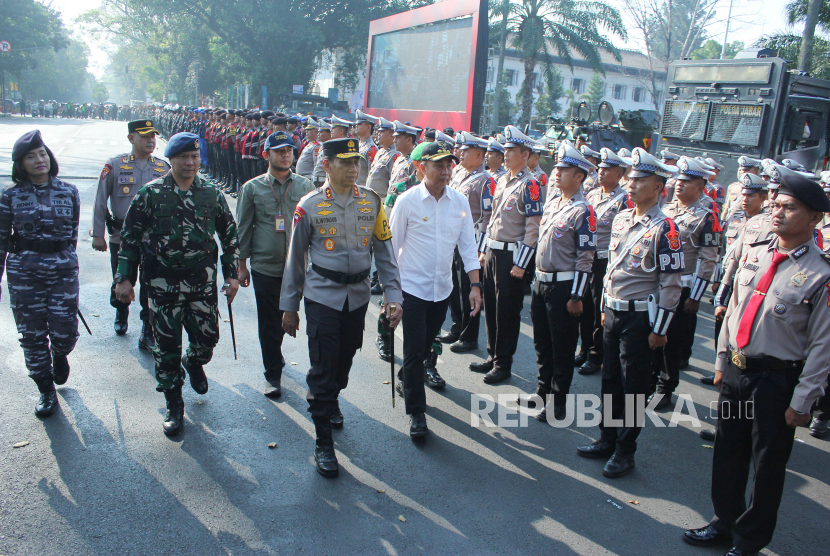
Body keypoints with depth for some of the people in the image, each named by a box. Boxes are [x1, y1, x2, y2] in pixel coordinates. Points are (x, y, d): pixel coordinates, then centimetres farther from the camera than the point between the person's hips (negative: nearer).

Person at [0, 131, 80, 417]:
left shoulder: (69, 192, 2)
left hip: (63, 270, 0)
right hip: (23, 273, 0)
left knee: (65, 333, -2)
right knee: (32, 335, 6)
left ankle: (59, 354, 37)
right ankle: (46, 391, 24)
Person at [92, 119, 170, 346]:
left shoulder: (164, 168, 2)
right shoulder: (114, 166, -3)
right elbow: (100, 202, 1)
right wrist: (98, 234, -1)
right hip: (121, 237, 0)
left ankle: (148, 334, 9)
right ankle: (121, 315, 44)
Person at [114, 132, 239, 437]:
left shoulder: (212, 194, 4)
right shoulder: (151, 193, -2)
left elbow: (229, 234, 11)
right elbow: (130, 236, 1)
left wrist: (232, 274, 7)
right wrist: (124, 278, -2)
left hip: (203, 281, 2)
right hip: (163, 283, -1)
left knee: (208, 337, 4)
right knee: (167, 345, 4)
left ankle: (195, 362, 42)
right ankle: (174, 404, 21)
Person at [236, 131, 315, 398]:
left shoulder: (305, 186, 4)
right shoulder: (253, 188, 1)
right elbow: (243, 228, 5)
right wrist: (242, 264, 4)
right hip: (265, 266, -1)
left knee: (286, 318, 15)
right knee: (269, 323, 4)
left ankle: (275, 354, 42)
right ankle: (274, 375, 16)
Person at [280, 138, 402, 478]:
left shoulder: (372, 202, 0)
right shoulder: (309, 206, -6)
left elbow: (384, 251, 3)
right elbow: (295, 258, 0)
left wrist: (394, 295, -4)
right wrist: (289, 306, 3)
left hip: (358, 296, 3)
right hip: (322, 296, -3)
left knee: (345, 357, 18)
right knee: (322, 366, -2)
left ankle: (329, 400, 50)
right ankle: (323, 443, 11)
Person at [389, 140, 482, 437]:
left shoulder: (460, 201, 0)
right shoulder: (407, 201, -9)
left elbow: (468, 245, 4)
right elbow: (393, 245, -3)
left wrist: (475, 284, -2)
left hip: (443, 288, 4)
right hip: (412, 287, -4)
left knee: (426, 345, 18)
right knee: (414, 349, -3)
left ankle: (408, 378, 46)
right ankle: (417, 413, 8)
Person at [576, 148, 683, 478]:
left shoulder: (663, 229, -14)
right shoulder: (621, 219, 8)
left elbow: (671, 284, -14)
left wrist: (659, 330, -14)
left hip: (640, 318, -7)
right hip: (613, 313, 7)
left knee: (634, 386, 5)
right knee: (610, 380, 16)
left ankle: (625, 451, 19)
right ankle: (607, 440, 31)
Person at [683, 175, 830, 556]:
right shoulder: (755, 253, 4)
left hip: (776, 379, -5)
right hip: (734, 370, 6)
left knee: (767, 465, 11)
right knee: (727, 454, 19)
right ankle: (724, 524, 40)